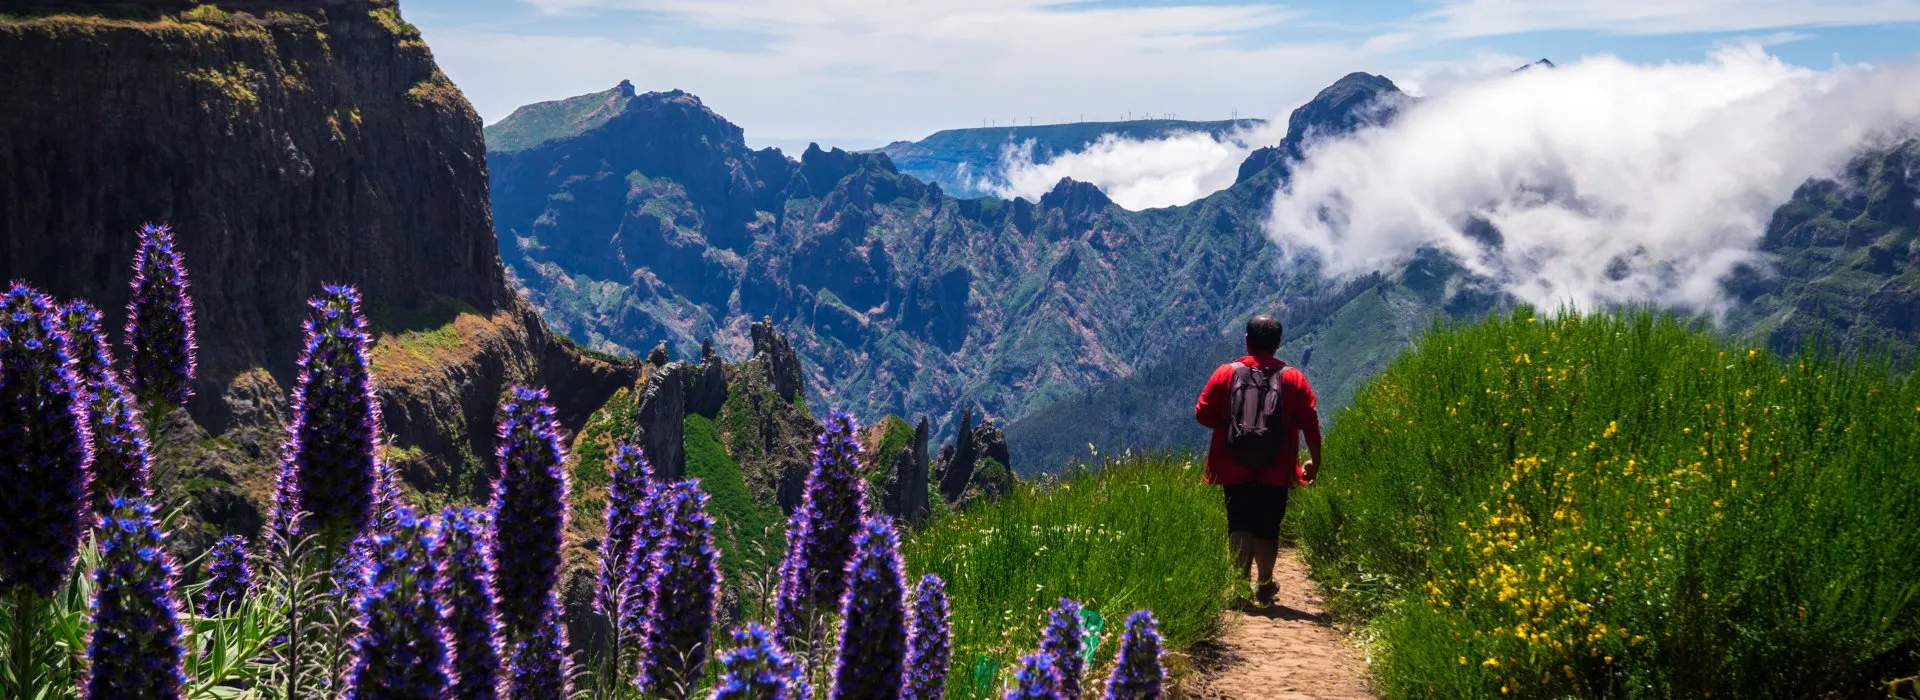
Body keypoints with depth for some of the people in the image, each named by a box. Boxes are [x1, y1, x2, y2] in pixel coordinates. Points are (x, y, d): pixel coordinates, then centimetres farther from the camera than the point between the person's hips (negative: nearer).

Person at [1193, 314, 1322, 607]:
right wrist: (1314, 461, 9)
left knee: (1239, 525, 5)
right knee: (1268, 528, 10)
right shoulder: (1292, 378, 0)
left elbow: (1202, 413, 1)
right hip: (1275, 472, 0)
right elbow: (1310, 424, -1)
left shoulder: (1226, 373, -1)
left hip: (1234, 469, 0)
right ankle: (1264, 586, 17)